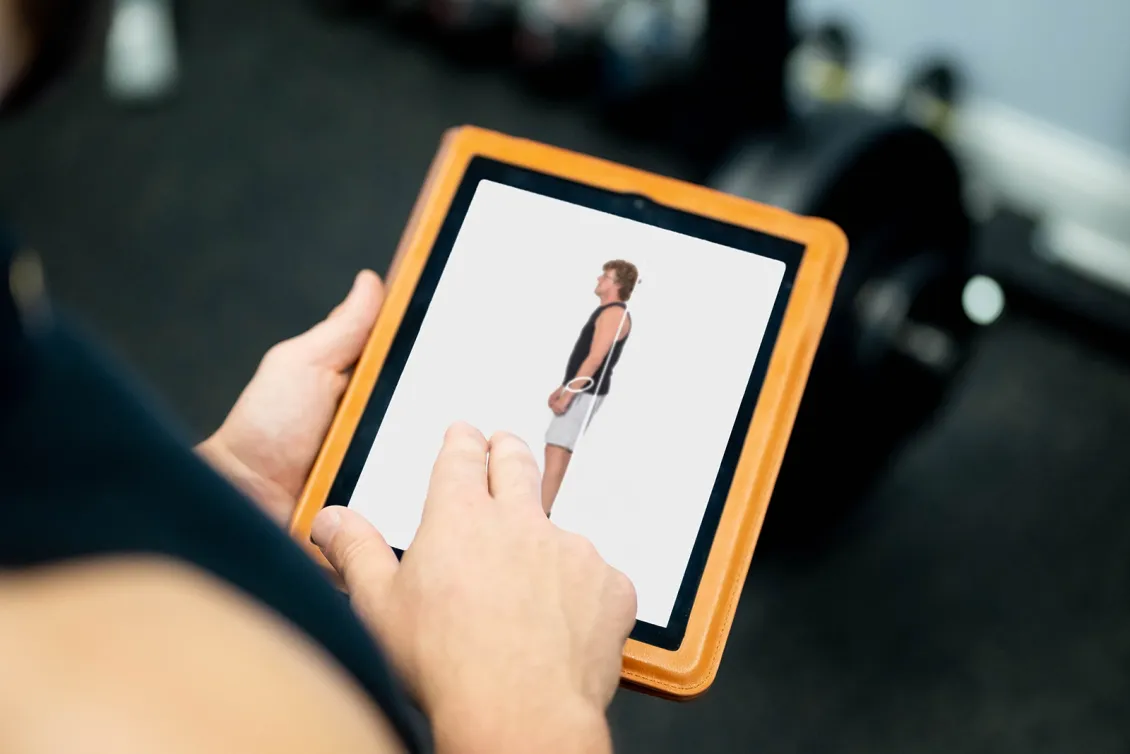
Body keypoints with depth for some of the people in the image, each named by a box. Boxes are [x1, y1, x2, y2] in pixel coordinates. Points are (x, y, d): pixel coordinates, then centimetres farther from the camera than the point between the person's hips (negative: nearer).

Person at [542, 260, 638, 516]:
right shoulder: (606, 312, 17)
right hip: (580, 389, 10)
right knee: (557, 451, 12)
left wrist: (567, 396, -21)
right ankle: (541, 510, 17)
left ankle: (540, 515, -17)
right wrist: (562, 387, 20)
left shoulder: (614, 314, -15)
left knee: (557, 451, -15)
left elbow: (594, 359, -21)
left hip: (585, 393, -10)